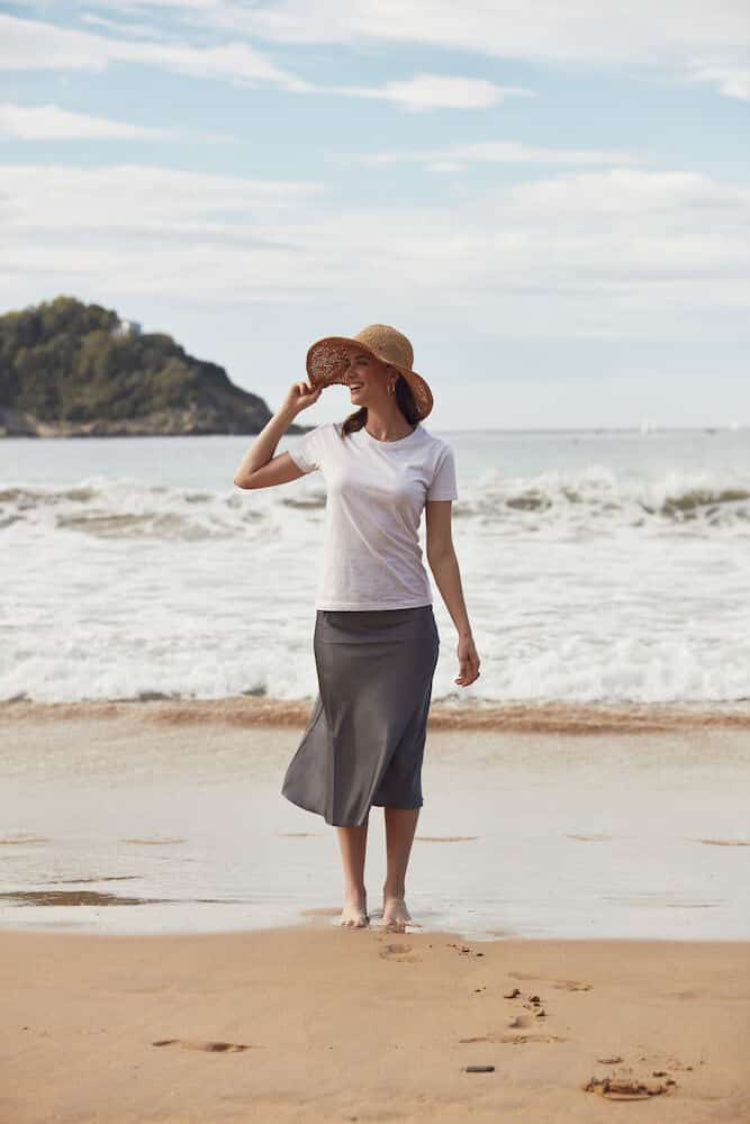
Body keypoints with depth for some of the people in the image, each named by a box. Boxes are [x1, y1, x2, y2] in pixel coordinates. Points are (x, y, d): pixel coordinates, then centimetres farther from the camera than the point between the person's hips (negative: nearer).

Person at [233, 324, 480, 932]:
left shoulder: (433, 454, 0)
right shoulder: (332, 441, 5)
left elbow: (440, 551, 3)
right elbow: (248, 476, 15)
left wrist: (465, 633, -1)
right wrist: (287, 410, 9)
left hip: (406, 620, -2)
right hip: (339, 619, 2)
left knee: (398, 755, -2)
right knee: (345, 752, 3)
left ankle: (395, 892, 9)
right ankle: (354, 892, 11)